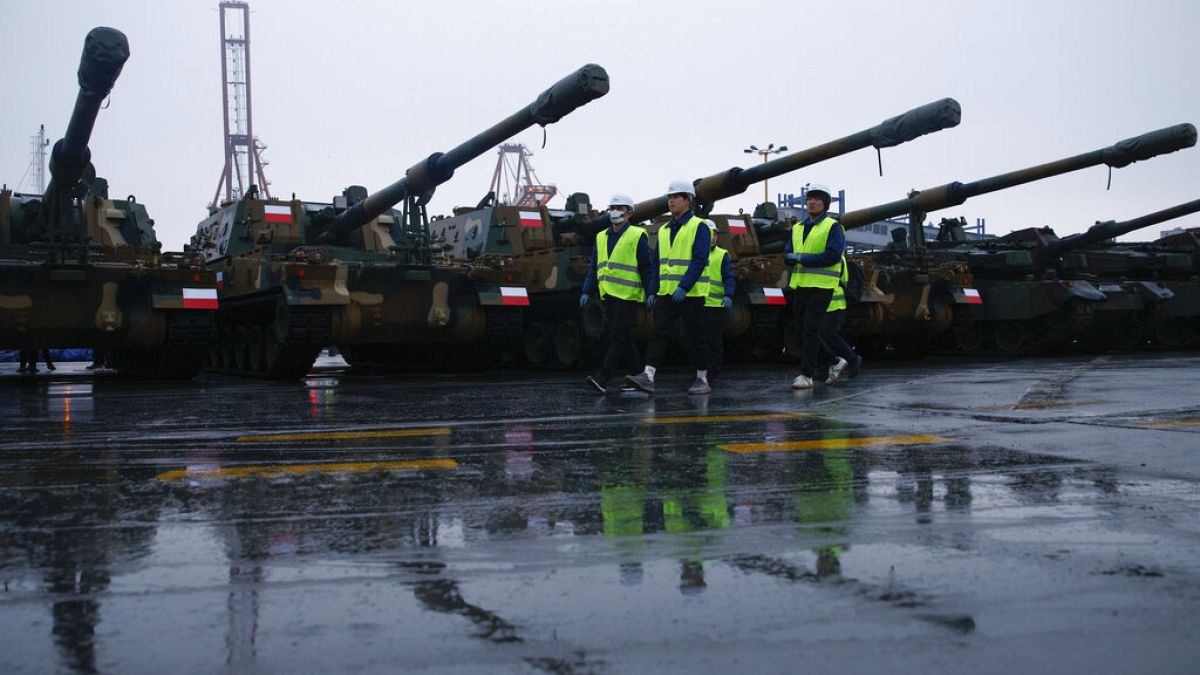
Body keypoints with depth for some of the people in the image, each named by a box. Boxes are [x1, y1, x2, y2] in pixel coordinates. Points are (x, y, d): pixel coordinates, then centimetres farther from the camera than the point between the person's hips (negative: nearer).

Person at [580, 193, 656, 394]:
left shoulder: (637, 236, -3)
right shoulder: (601, 238, 15)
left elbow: (647, 268, -6)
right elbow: (594, 268, 16)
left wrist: (651, 293, -13)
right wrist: (587, 292, 6)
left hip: (628, 295, -7)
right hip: (608, 295, 7)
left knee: (618, 336, -12)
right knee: (625, 339, 10)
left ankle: (602, 378, -19)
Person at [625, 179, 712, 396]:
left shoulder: (698, 227, -5)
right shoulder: (664, 230, 16)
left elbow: (699, 260, -14)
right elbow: (657, 262, 19)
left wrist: (684, 287, -23)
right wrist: (654, 291, 12)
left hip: (690, 294, -6)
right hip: (666, 294, 6)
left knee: (694, 337, 1)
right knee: (659, 334, -4)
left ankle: (702, 379, 11)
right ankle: (648, 377, -10)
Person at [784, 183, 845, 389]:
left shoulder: (833, 226, -4)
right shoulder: (797, 228, 16)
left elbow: (833, 256, -16)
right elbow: (787, 256, 14)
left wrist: (802, 259, -14)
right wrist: (792, 258, -12)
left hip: (820, 287, -7)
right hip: (799, 285, 7)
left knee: (811, 331, -9)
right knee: (801, 330, 11)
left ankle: (806, 375, -6)